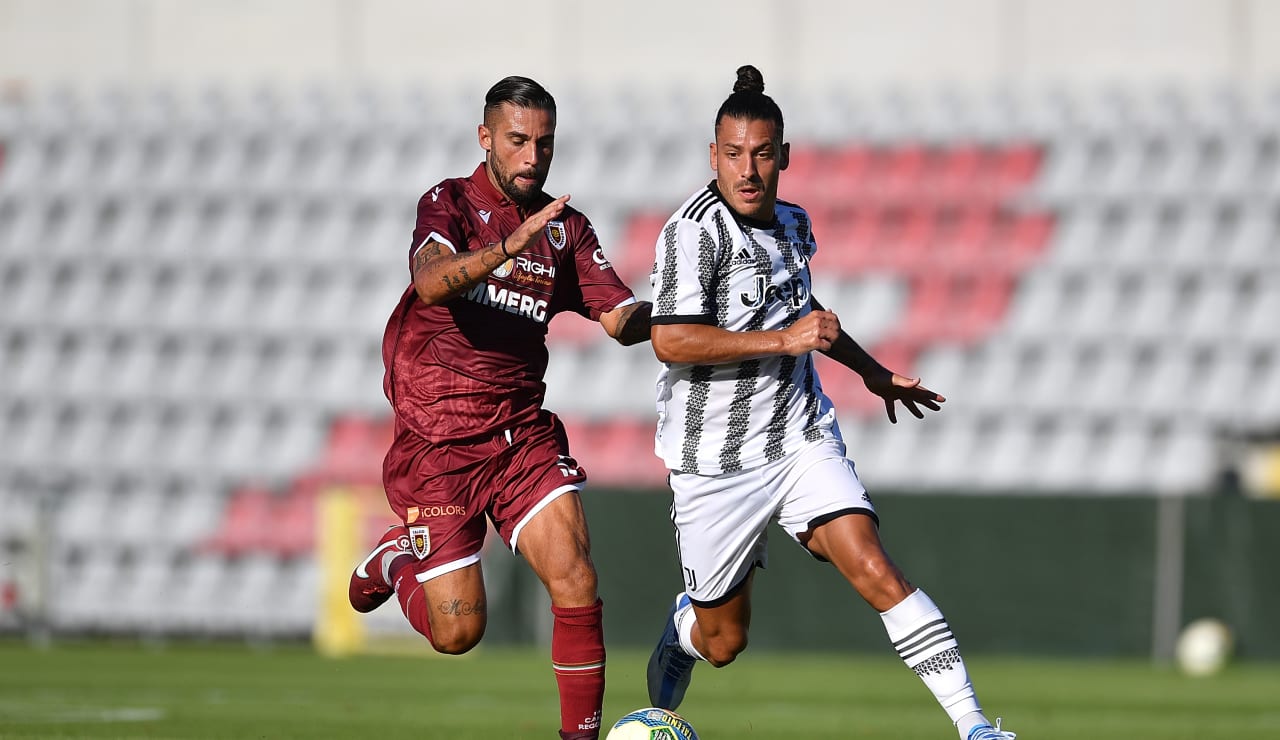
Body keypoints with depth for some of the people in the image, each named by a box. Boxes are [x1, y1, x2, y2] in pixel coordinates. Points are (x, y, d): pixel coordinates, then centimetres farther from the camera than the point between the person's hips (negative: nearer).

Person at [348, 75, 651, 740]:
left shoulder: (566, 226, 8)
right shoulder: (450, 203, -5)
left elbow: (620, 319, 1)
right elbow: (432, 283, -26)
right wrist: (509, 245, -42)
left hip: (524, 433, 4)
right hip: (437, 443, -4)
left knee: (577, 589, -16)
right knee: (458, 632, -2)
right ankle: (397, 557, 30)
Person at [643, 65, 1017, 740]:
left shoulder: (791, 223, 8)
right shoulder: (695, 230, -17)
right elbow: (671, 341, -28)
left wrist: (871, 372, 33)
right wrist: (783, 339, -29)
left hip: (802, 438, 5)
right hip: (715, 461, -5)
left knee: (875, 572, -16)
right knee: (723, 640, 8)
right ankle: (674, 640, 46)